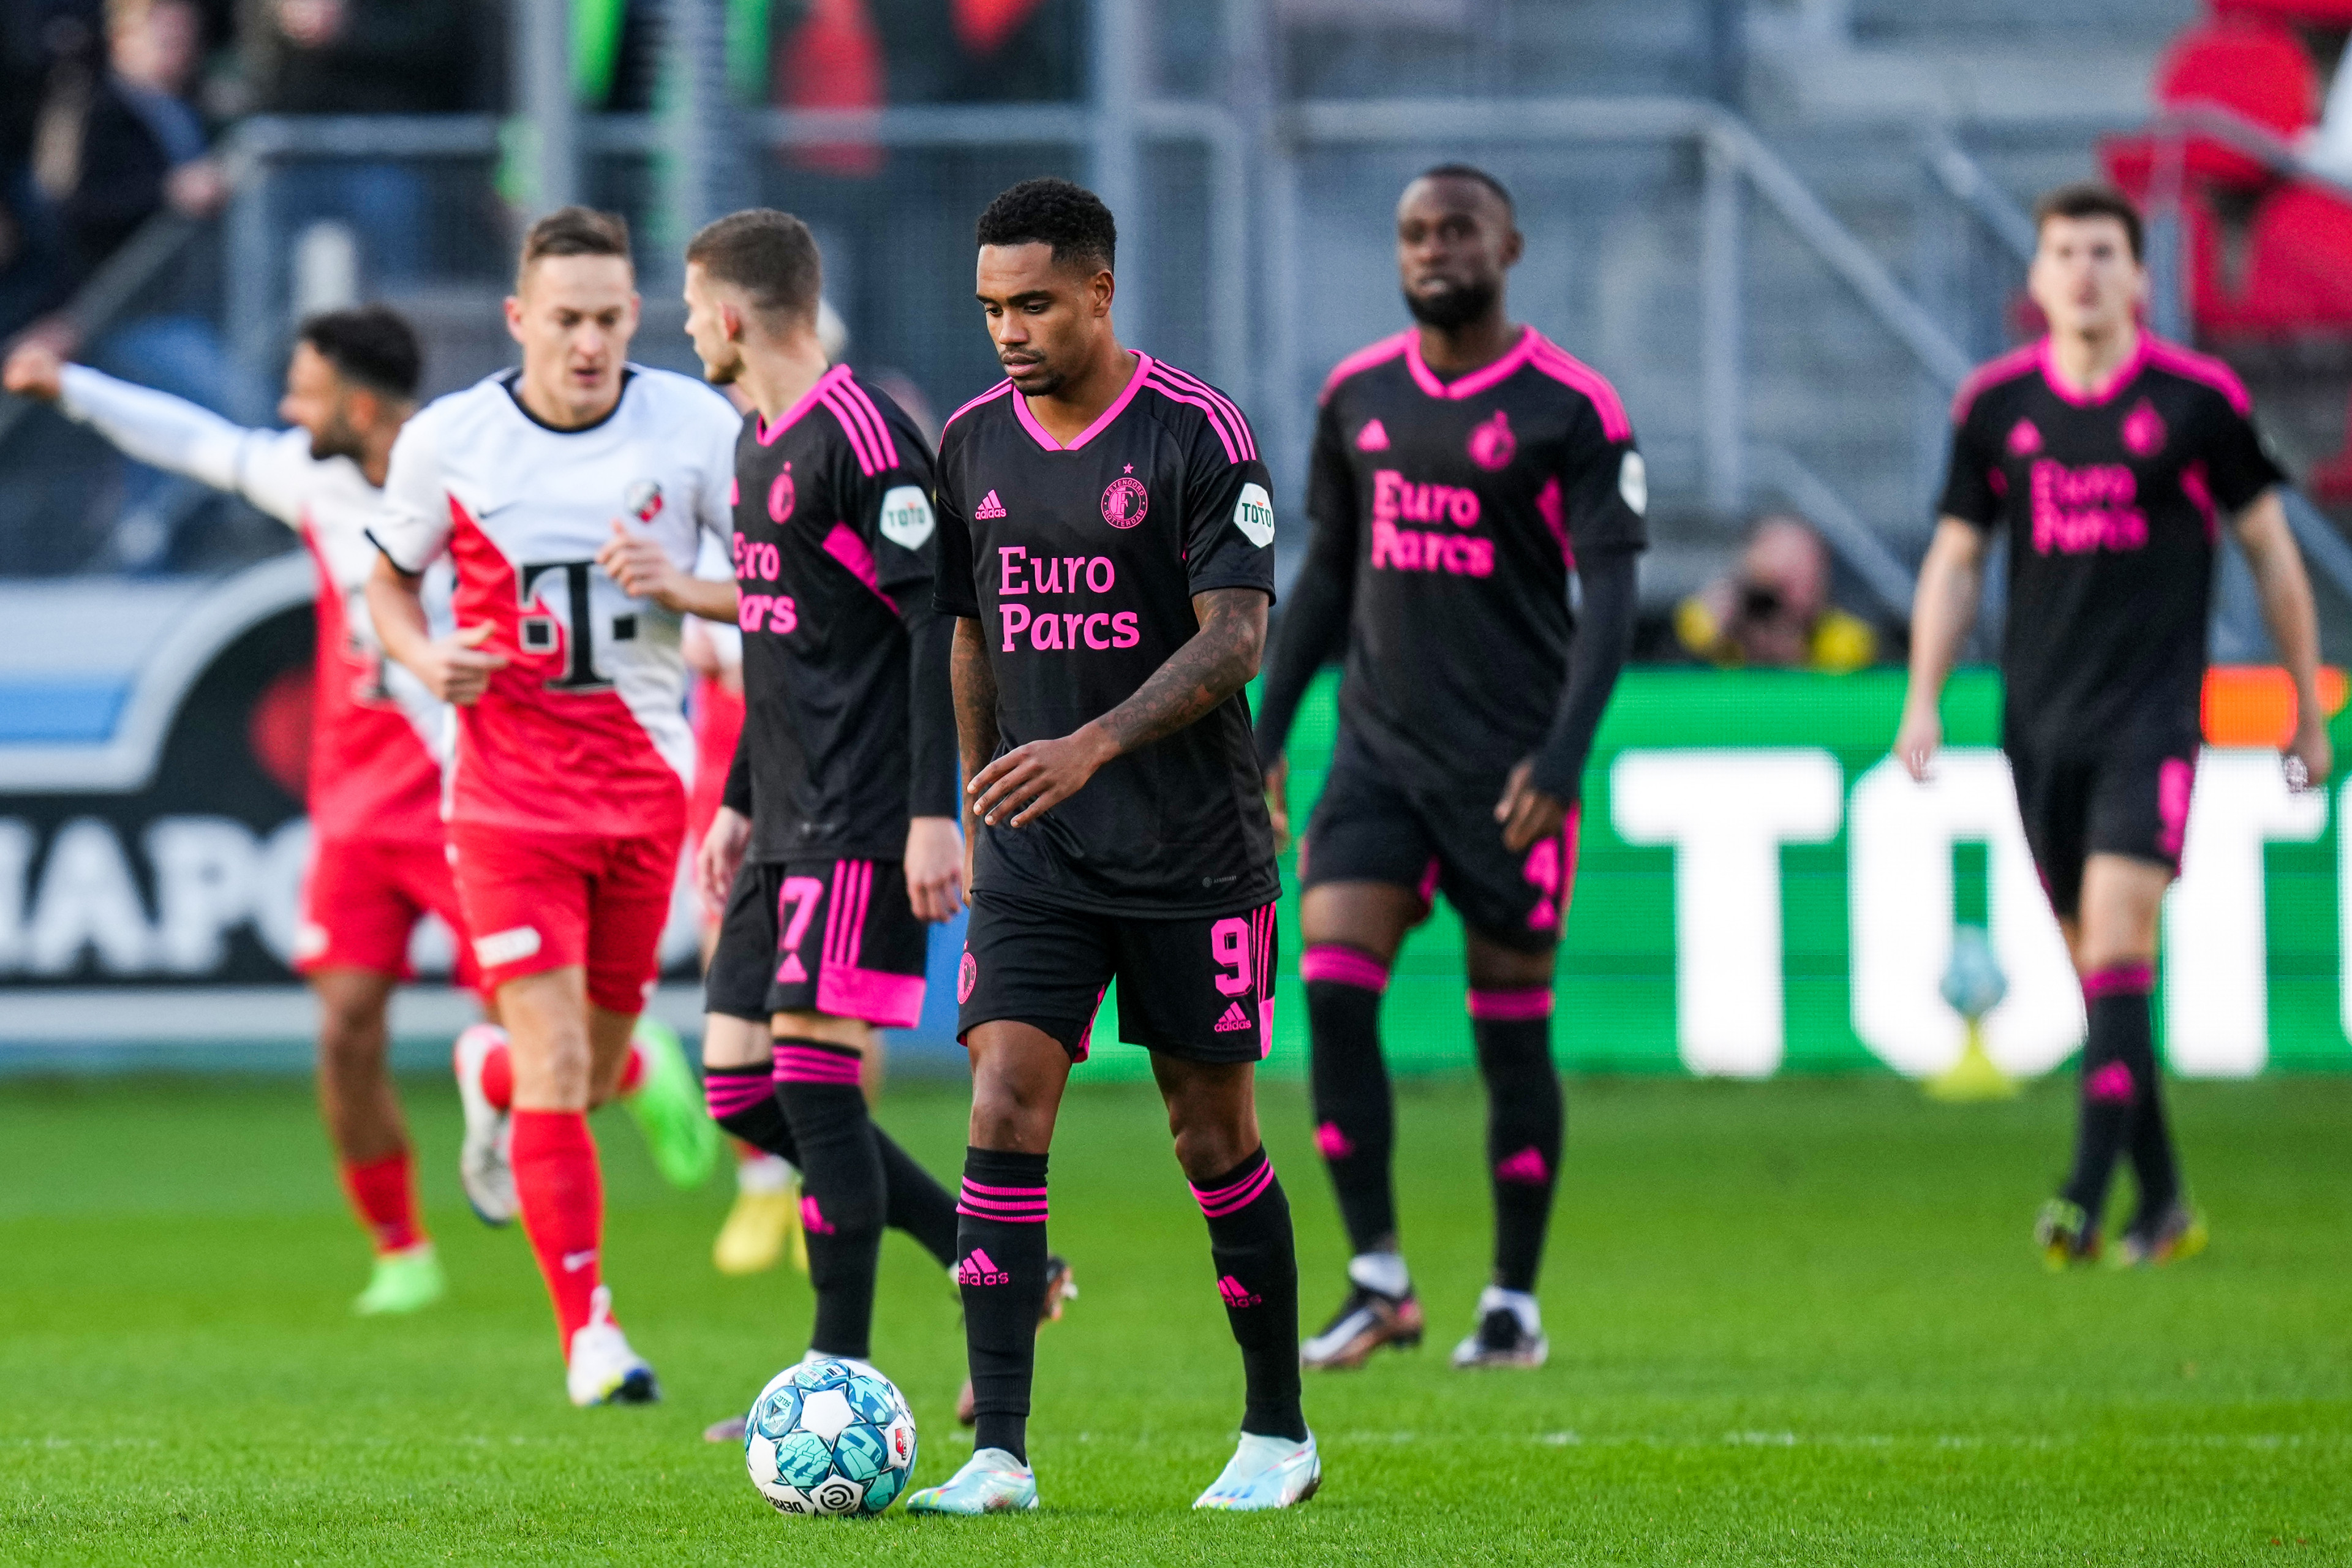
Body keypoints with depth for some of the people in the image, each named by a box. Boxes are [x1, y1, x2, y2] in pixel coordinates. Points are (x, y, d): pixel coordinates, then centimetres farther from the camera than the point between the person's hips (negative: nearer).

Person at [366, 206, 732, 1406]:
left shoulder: (695, 426, -4)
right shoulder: (447, 440, -4)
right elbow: (390, 578, 12)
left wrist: (680, 586, -17)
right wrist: (422, 656, -9)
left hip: (644, 775, 2)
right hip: (508, 781, -2)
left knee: (593, 1061, 12)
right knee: (555, 1072, -12)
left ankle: (491, 1082, 50)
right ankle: (588, 1334, -2)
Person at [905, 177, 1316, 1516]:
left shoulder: (1198, 434, -10)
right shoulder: (975, 442, 7)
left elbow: (1235, 640, -16)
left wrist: (1093, 748, -27)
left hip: (1193, 853, -4)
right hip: (1034, 854, 4)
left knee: (1215, 1138, 4)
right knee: (1004, 1117, -10)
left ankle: (1279, 1432, 21)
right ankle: (1001, 1456, -12)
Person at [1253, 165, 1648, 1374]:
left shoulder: (1571, 409, -6)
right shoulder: (1358, 396, 9)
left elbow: (1609, 596, -9)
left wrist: (1562, 757, -20)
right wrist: (1266, 738, 13)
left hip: (1508, 763, -4)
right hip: (1379, 750, 4)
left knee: (1511, 1030, 2)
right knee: (1333, 990, -11)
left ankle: (1514, 1304, 13)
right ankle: (1377, 1281, -3)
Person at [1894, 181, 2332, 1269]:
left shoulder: (2198, 399, -2)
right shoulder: (1995, 404, 6)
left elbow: (2270, 552, 7)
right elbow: (1955, 560, 14)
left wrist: (2309, 714, 9)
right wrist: (1923, 704, 4)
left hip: (2152, 716, -4)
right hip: (2039, 718, 4)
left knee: (2116, 942, -17)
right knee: (2095, 965, 7)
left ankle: (2087, 1196, -22)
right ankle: (2162, 1203, 16)